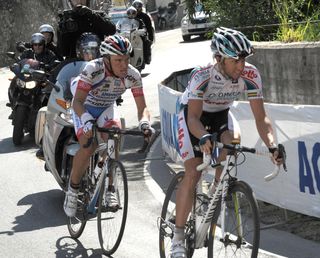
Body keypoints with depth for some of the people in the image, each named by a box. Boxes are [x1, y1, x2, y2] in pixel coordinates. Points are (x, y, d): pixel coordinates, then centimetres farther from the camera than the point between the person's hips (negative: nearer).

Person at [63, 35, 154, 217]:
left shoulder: (133, 75, -23)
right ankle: (73, 190, -4)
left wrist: (144, 122, -42)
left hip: (107, 108, 3)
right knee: (88, 146, -25)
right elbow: (77, 101, -35)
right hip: (85, 108, -3)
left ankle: (109, 189, -16)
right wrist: (87, 120, -54)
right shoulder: (93, 69, -33)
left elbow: (142, 107, -20)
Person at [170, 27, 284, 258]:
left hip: (221, 114, 3)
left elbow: (261, 117, -24)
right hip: (193, 114, -3)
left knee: (233, 138, -30)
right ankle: (178, 237, -5)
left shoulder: (250, 76, -26)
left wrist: (272, 146, -40)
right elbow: (194, 118, -40)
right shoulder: (202, 75, -35)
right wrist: (204, 138, -61)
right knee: (193, 173, -15)